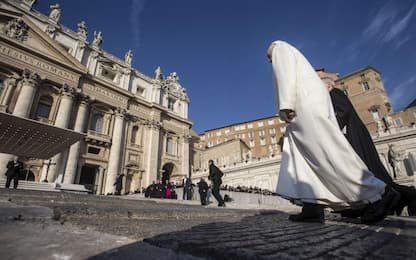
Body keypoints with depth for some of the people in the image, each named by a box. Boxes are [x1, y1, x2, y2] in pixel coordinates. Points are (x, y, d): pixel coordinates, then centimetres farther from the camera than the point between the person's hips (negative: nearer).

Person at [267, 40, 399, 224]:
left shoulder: (281, 50, 13)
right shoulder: (297, 61, 39)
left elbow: (286, 74, -9)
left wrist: (285, 105, -21)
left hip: (305, 102, -10)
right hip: (313, 104, 10)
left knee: (326, 151, -16)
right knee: (301, 156, -1)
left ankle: (380, 193, -14)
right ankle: (313, 207, -9)